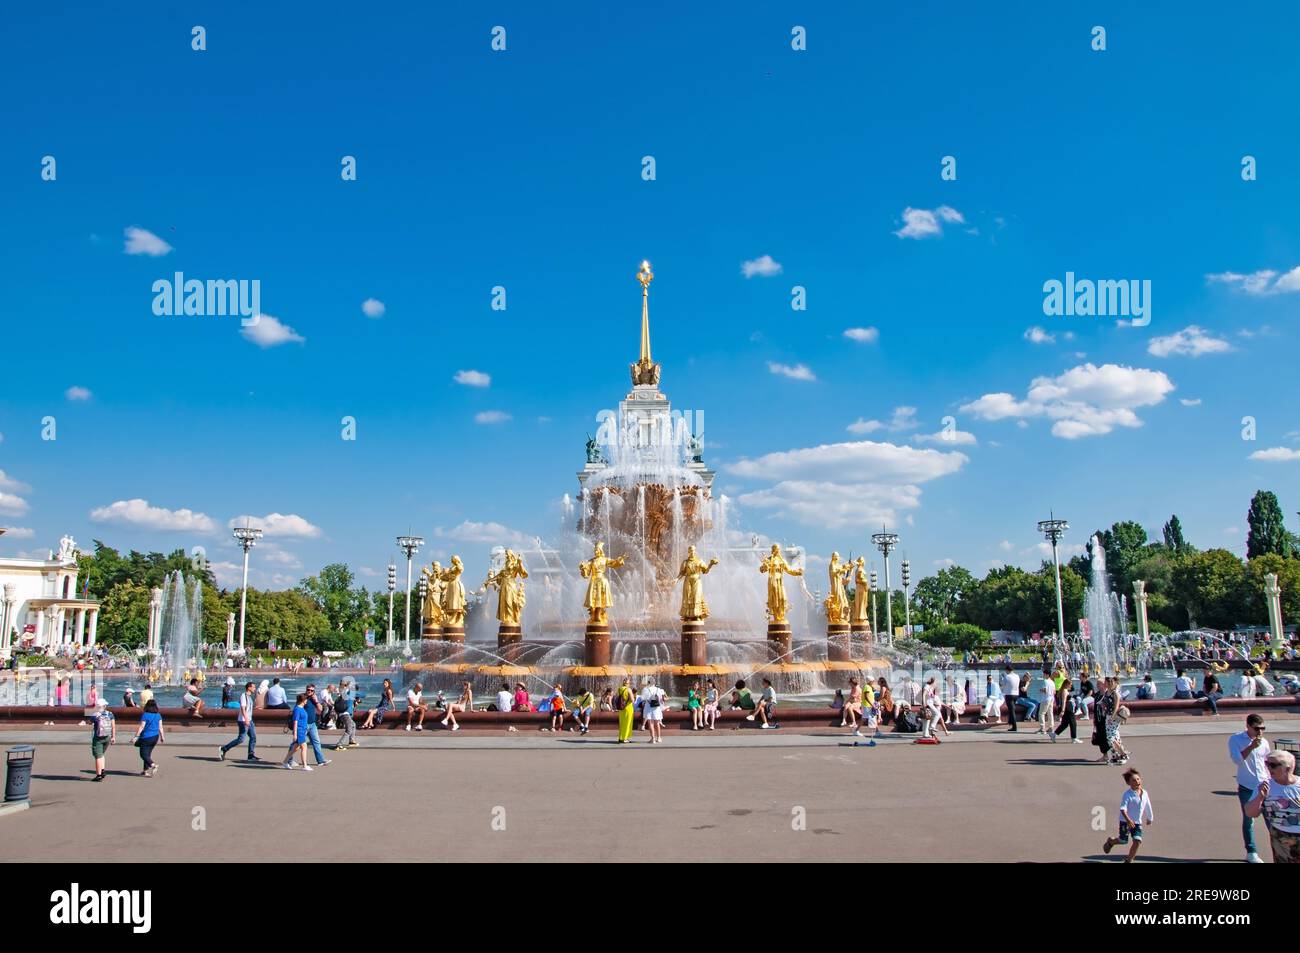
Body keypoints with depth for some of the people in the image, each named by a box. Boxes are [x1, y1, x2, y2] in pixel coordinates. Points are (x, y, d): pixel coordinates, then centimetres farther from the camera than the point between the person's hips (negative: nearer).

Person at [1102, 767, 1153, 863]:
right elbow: (1122, 809, -26)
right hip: (1125, 821, -5)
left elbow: (1147, 807, 16)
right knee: (1123, 841, 4)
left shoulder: (1145, 793, -1)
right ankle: (1110, 842, 38)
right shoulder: (1127, 794, -20)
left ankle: (1129, 860, 10)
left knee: (1137, 841, -8)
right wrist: (1128, 820, -38)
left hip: (1137, 822, 5)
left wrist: (1149, 818, 26)